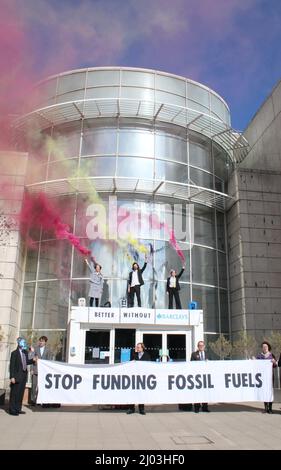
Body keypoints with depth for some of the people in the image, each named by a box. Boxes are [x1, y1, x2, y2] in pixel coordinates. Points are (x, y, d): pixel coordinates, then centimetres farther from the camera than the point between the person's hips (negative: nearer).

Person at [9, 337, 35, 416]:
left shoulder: (25, 352, 8)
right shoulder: (14, 353, -12)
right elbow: (12, 366, -13)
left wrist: (32, 360, -2)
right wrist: (12, 377, -17)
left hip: (24, 375, 7)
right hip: (17, 376, -7)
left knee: (21, 393, 13)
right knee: (14, 393, 2)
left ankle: (18, 409, 24)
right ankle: (12, 410, 14)